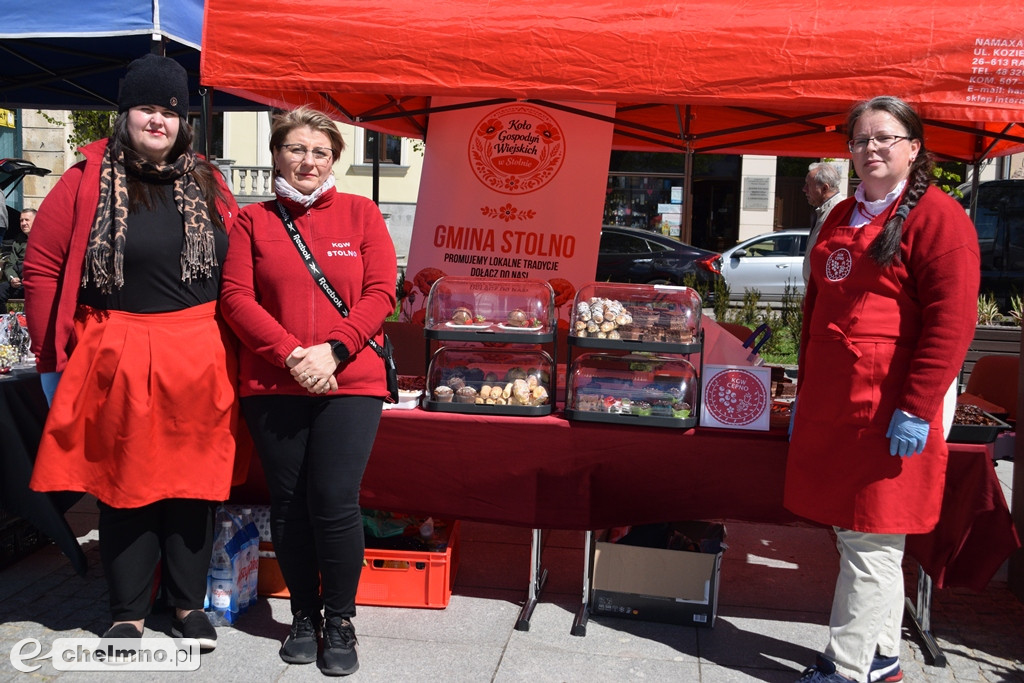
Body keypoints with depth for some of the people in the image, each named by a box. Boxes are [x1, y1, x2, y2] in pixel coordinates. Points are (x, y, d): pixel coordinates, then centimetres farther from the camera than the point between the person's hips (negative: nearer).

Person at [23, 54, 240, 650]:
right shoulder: (87, 181, -1)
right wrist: (54, 357, -2)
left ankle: (189, 602, 27)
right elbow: (42, 269, -1)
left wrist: (233, 351, 3)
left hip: (198, 360, 2)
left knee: (193, 483, 10)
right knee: (124, 484, 9)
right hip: (116, 359, -2)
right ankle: (129, 612, 25)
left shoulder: (208, 185, 8)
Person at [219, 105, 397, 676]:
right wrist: (292, 355, -12)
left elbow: (381, 291, 0)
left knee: (336, 503, -5)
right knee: (289, 503, 8)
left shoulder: (361, 213, 8)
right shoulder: (253, 220, 9)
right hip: (273, 385, 2)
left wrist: (333, 350, -12)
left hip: (349, 383, -1)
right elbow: (236, 297, 0)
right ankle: (305, 614, 27)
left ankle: (340, 621, 15)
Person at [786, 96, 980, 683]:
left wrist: (916, 409, -19)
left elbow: (952, 321, -15)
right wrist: (806, 390, 21)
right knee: (855, 534, 15)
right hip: (831, 404, 8)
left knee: (870, 541, 1)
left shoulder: (936, 216, -7)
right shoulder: (842, 218, 17)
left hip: (887, 409, -8)